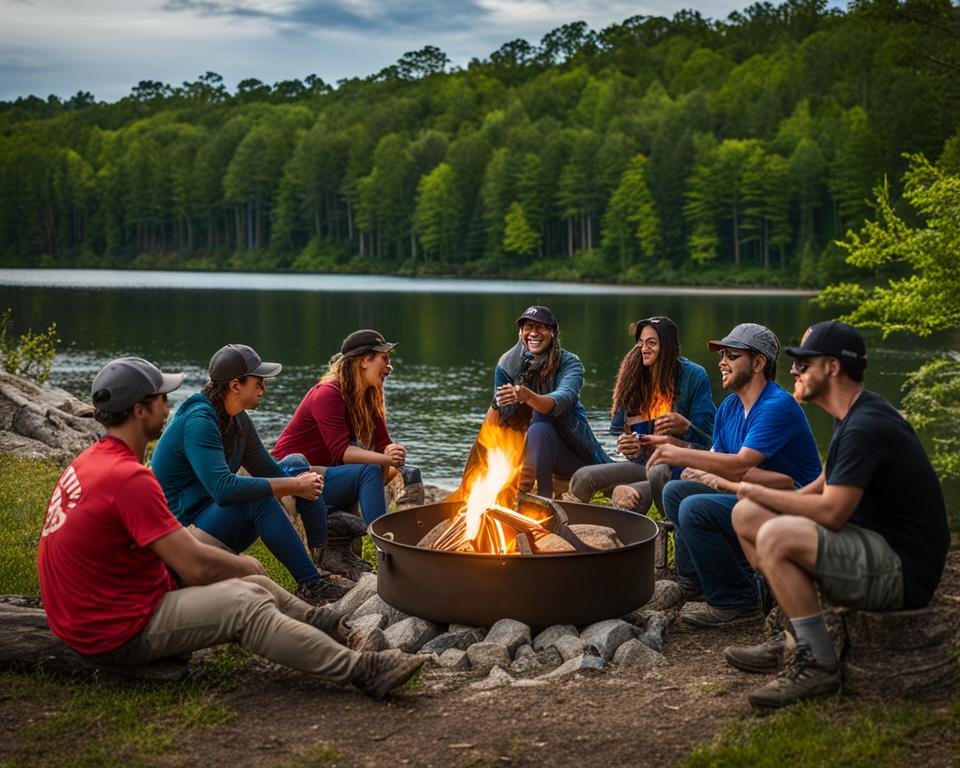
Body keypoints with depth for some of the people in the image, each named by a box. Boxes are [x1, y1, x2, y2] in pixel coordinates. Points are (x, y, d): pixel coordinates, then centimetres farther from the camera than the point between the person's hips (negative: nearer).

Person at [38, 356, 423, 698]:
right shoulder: (130, 478, -25)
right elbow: (195, 566, -23)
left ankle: (322, 623, 33)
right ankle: (361, 670, -14)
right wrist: (244, 565, -3)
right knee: (246, 607, -14)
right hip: (120, 634, -10)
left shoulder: (88, 462, 8)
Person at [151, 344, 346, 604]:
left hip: (217, 514, 10)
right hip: (186, 526, -10)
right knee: (258, 496, -34)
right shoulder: (199, 421, -24)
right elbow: (223, 489, -35)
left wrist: (301, 481, -11)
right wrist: (293, 486, -29)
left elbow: (269, 470, 11)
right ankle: (309, 583, -29)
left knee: (296, 464, 5)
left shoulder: (238, 420, 4)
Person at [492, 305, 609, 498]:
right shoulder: (507, 364, -3)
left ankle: (545, 496, -25)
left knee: (539, 427, -34)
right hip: (528, 446, 4)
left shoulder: (569, 363, -13)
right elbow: (501, 420, -8)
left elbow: (562, 399, -35)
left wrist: (530, 397, -56)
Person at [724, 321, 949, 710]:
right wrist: (759, 498, 3)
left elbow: (830, 512, -26)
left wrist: (760, 493, -10)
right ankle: (794, 640, 10)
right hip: (873, 543, 11)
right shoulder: (854, 416, 11)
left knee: (776, 537, -31)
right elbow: (825, 486, 19)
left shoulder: (865, 428, -22)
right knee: (746, 514, 7)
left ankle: (819, 665, -15)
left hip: (903, 571, -11)